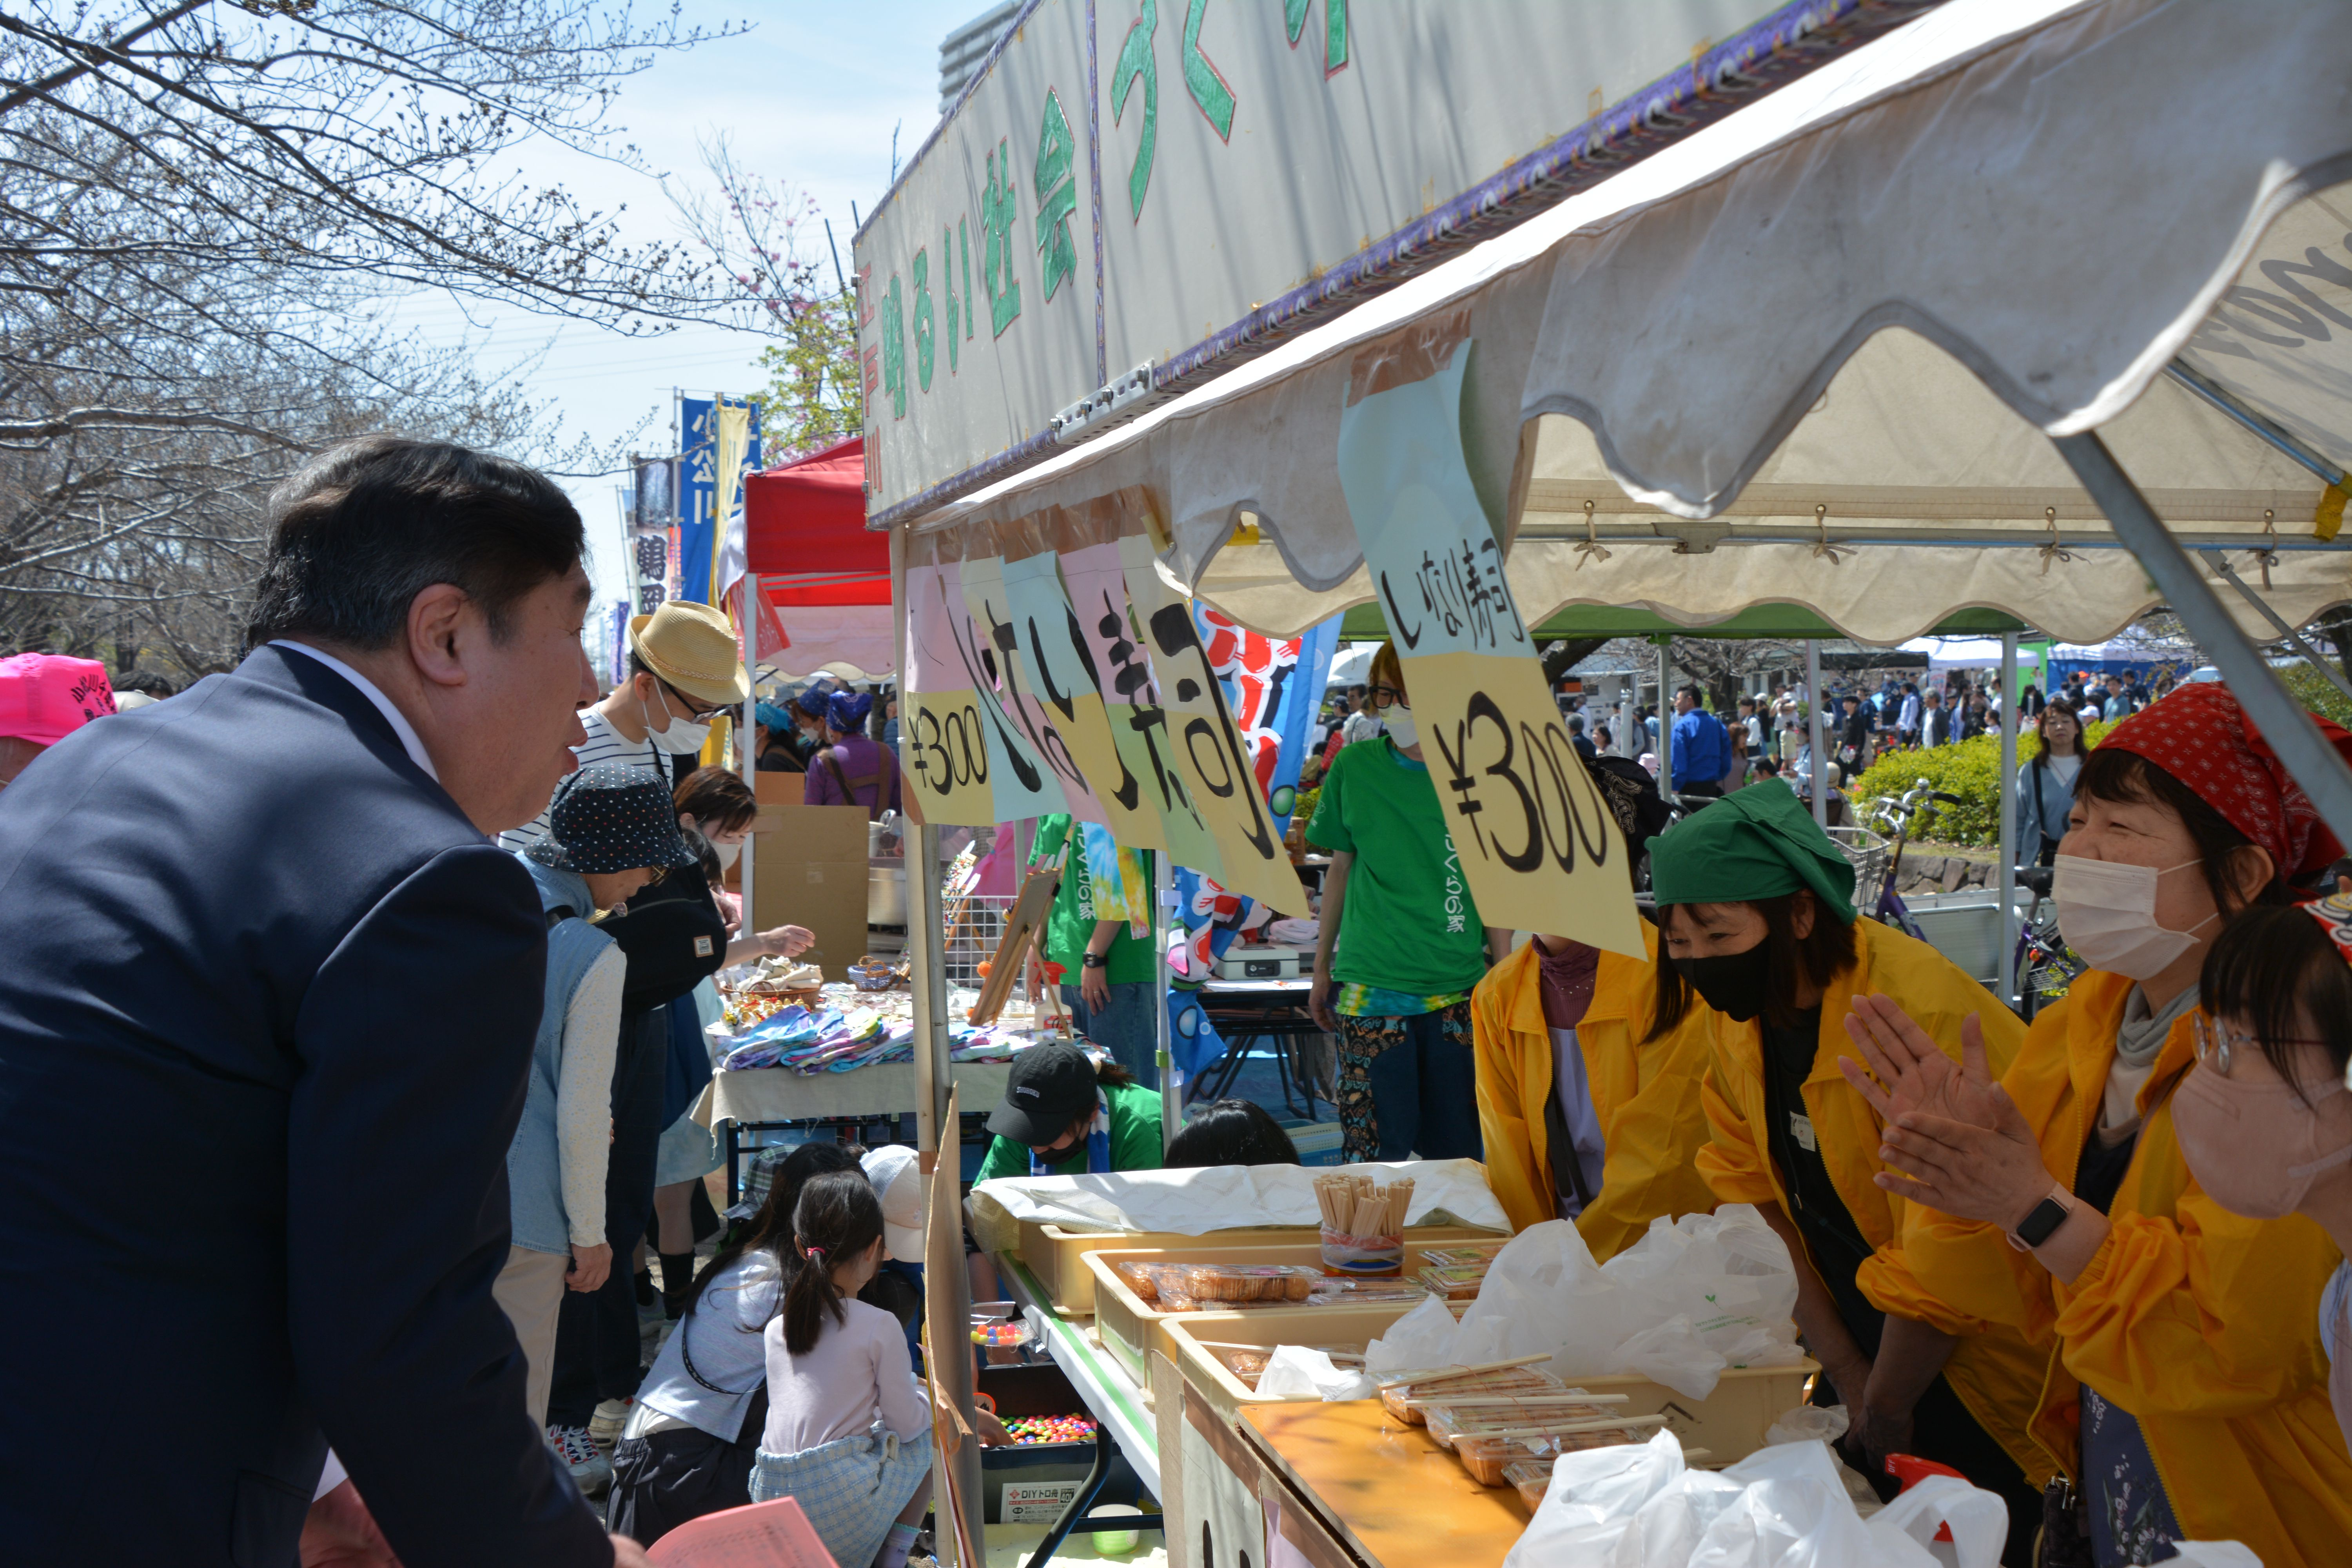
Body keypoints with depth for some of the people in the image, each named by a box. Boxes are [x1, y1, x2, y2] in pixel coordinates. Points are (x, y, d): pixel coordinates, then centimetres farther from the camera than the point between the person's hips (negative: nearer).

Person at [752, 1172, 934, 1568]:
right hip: (845, 1516, -6)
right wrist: (932, 1401, 20)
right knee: (929, 1430, 19)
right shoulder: (879, 1327, -7)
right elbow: (905, 1423, -2)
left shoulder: (775, 1328, 9)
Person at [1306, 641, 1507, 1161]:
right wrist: (1322, 969, 14)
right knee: (1376, 1148, -2)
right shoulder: (1354, 767, 2)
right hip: (1370, 986, 0)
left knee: (1456, 1146, 6)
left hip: (1459, 988, 0)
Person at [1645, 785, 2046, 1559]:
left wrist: (1884, 1411, -10)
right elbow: (1766, 1207, 2)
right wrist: (1847, 1375, -2)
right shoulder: (1735, 1017, -3)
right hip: (1865, 1344, 7)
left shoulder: (1920, 1012, -27)